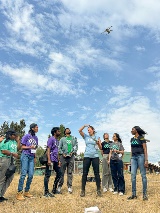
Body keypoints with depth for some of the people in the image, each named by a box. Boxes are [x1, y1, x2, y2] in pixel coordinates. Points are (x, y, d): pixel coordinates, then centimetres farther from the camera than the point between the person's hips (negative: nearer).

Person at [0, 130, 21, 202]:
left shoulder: (14, 141, 18)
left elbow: (18, 148, 18)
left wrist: (18, 140, 10)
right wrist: (13, 154, -14)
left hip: (11, 161, 9)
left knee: (10, 177, 10)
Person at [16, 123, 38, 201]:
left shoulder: (36, 138, 13)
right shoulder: (26, 136, -3)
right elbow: (22, 147, -3)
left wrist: (35, 157, 13)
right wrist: (30, 147, -19)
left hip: (32, 157, 6)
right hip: (25, 155, -6)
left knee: (31, 175, 2)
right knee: (23, 174, -10)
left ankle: (26, 191, 16)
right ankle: (19, 193, -4)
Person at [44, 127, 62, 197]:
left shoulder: (57, 140, 19)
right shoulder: (51, 139, -8)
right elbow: (48, 150, -15)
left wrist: (58, 160, 19)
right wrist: (49, 160, -23)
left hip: (55, 160, 10)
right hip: (51, 160, -10)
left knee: (59, 173, 12)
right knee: (48, 175, -4)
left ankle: (54, 189, 23)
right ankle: (46, 192, 1)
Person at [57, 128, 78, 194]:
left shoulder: (74, 138, 17)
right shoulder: (62, 139, 14)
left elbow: (76, 146, 7)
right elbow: (59, 147, 7)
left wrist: (73, 152, -8)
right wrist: (62, 153, -8)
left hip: (71, 156, 1)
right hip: (64, 156, -1)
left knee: (70, 172, 2)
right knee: (62, 172, 0)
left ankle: (69, 186, 5)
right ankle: (59, 186, 8)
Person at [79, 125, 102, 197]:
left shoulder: (97, 137, 8)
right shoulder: (86, 136, 10)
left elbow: (100, 148, 4)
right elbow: (80, 131, -6)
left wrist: (98, 143, -15)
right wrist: (84, 126, -20)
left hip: (95, 156, 0)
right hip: (87, 156, 1)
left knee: (97, 173, 2)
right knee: (85, 173, 0)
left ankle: (98, 190, 9)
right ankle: (83, 190, 7)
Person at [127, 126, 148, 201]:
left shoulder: (141, 138, -4)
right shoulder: (132, 139, 14)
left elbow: (145, 149, -8)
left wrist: (146, 160, -14)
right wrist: (131, 159, 15)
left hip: (141, 156, -6)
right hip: (133, 157, 6)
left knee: (143, 175, -1)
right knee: (133, 175, 0)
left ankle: (145, 194, 7)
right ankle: (134, 194, 7)